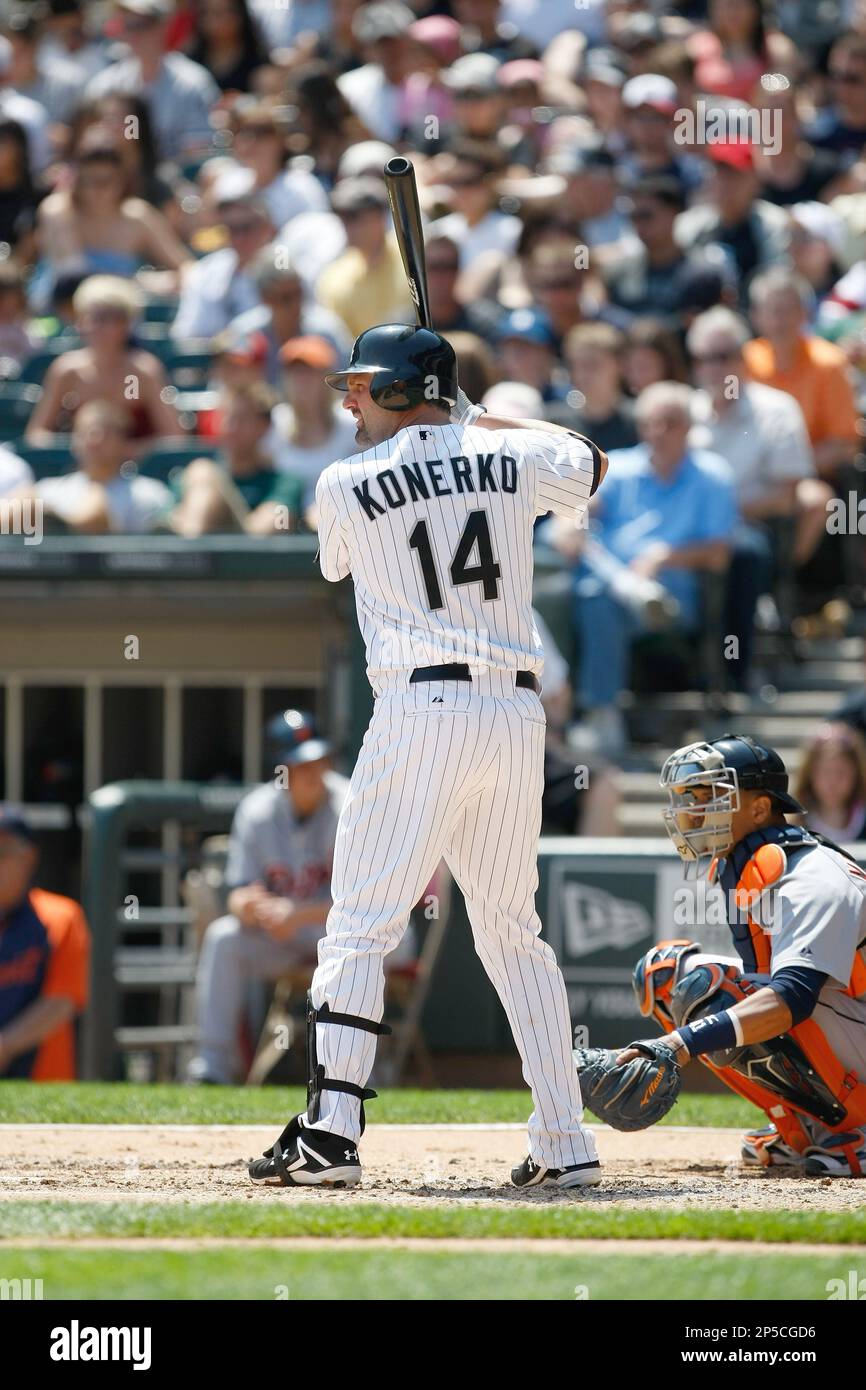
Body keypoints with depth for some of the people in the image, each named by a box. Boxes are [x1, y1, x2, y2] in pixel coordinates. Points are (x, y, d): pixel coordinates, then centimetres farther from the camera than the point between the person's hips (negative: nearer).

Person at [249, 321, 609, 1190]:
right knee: (514, 931, 14)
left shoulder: (344, 486, 0)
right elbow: (589, 464, 31)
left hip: (420, 713, -4)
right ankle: (565, 1143, 11)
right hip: (516, 713, 4)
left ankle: (330, 1132, -16)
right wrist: (491, 420, 41)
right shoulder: (511, 458, 8)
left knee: (359, 928, -4)